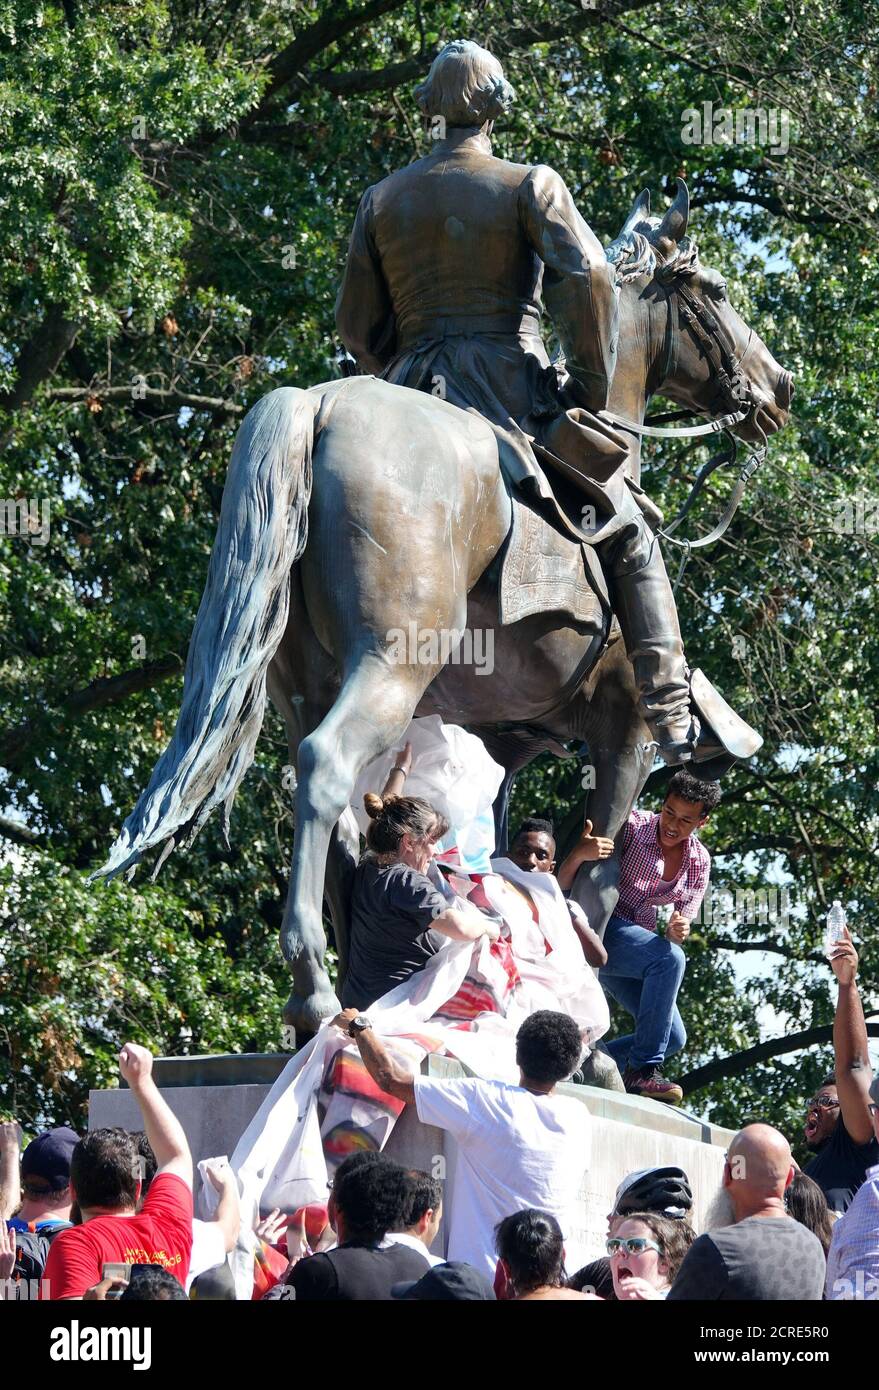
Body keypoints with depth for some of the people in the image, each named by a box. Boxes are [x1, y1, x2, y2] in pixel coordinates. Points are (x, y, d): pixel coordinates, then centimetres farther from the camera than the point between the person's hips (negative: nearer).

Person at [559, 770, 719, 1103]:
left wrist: (677, 931, -23)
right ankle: (642, 1070, -32)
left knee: (674, 1038, -3)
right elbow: (562, 885, -17)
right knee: (670, 959, -32)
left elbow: (684, 921, 2)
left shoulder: (699, 861, 4)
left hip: (637, 944, 7)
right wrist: (579, 854, -40)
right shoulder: (631, 827, -14)